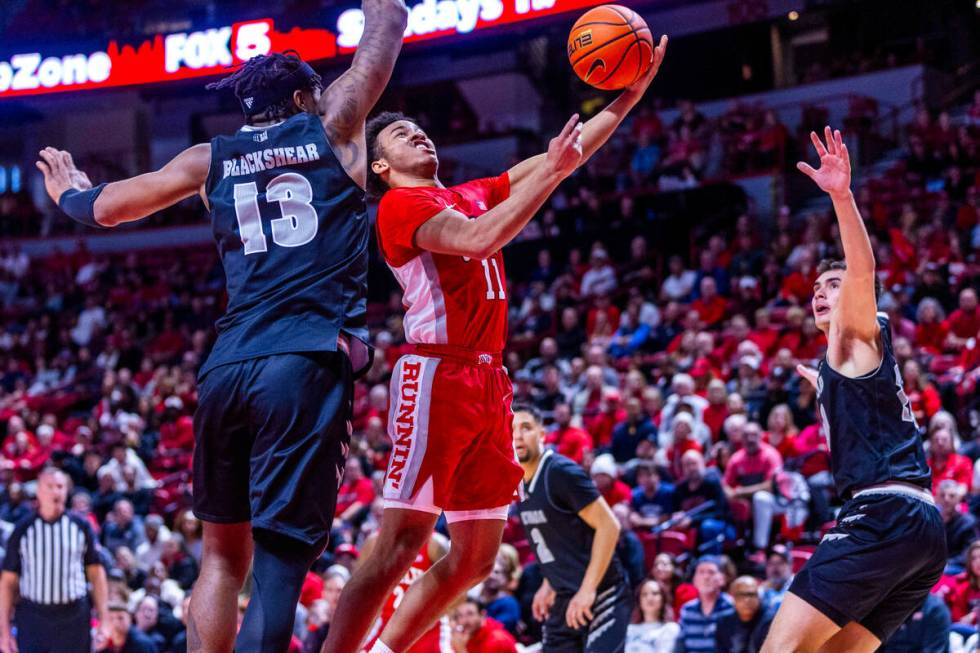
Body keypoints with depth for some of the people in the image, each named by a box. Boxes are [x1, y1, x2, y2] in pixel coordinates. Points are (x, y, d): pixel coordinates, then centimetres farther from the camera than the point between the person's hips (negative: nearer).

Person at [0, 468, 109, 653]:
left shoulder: (81, 526, 5)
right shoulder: (23, 529, 4)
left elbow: (96, 573, 6)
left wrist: (104, 620, -1)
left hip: (74, 619, 0)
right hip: (32, 619, 0)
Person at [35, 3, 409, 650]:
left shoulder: (212, 159, 17)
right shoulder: (333, 127, 11)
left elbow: (106, 207, 28)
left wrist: (71, 193, 50)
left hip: (227, 369, 4)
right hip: (309, 365, -4)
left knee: (223, 553, 16)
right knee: (281, 559, -9)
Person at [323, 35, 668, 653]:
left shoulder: (473, 195, 22)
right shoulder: (399, 205, -3)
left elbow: (567, 152, 24)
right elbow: (477, 240, -21)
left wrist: (632, 92, 16)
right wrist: (552, 169, -17)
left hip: (488, 382, 8)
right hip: (437, 375, -8)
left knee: (476, 557, 7)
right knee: (401, 543, -14)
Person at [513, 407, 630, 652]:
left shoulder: (562, 472, -15)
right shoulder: (519, 484, 10)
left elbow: (608, 526, -19)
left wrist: (588, 590, -22)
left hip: (600, 597, -8)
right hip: (565, 600, 8)